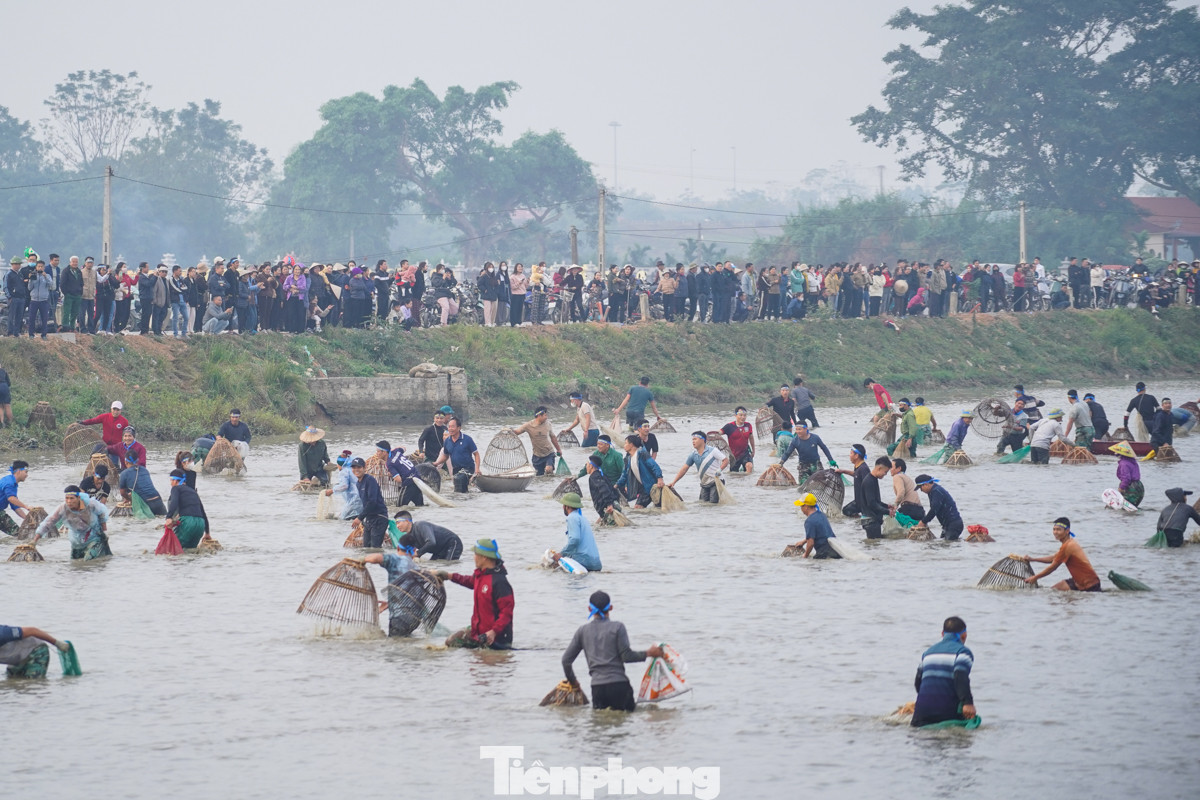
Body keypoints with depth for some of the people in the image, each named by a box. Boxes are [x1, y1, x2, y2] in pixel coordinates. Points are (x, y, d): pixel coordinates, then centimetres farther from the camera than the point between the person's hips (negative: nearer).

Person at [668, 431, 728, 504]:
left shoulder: (712, 451, -10)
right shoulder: (693, 455, 4)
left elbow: (726, 460, -8)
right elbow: (684, 469, 7)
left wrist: (719, 470, -26)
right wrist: (673, 482, 2)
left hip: (716, 481, -5)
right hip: (704, 484, 5)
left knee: (713, 502, -15)